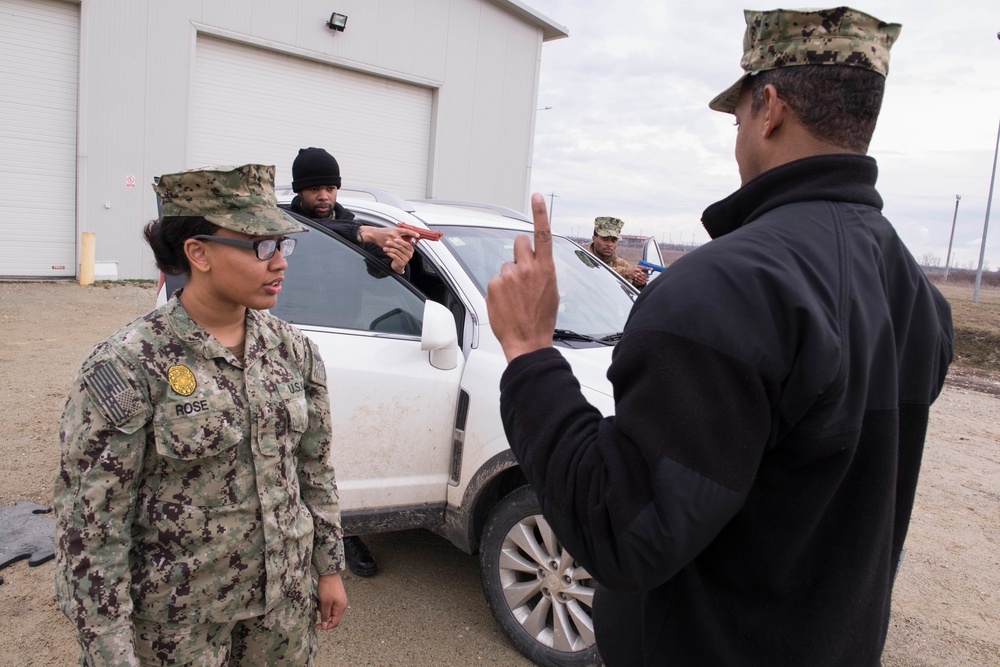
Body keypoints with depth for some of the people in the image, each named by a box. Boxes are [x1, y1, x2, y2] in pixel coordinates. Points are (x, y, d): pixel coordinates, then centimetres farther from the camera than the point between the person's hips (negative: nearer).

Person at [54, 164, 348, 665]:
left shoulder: (293, 348, -4)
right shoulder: (128, 365, -18)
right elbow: (90, 524, -15)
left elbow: (315, 469, 4)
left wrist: (329, 568, 7)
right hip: (179, 621, -4)